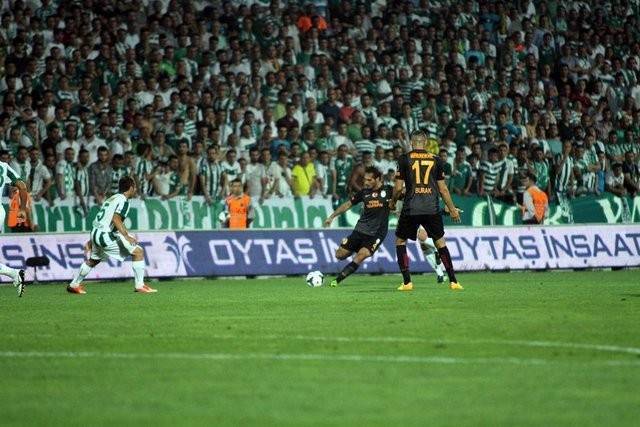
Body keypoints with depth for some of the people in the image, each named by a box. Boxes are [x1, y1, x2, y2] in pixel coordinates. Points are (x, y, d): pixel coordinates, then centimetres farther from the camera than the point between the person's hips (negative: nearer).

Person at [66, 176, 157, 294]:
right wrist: (126, 236, -28)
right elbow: (116, 219, -23)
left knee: (93, 260, 33)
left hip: (95, 232, 9)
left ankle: (74, 285, 46)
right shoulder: (123, 200, -7)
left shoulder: (111, 198, 20)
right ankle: (140, 285, -10)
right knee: (138, 251, -8)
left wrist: (92, 241, 32)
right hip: (106, 236, -9)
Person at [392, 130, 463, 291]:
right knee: (440, 242, 14)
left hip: (411, 208, -2)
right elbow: (443, 188, 7)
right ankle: (453, 281, 8)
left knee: (400, 241, 15)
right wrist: (452, 209, 18)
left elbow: (398, 187, -2)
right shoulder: (436, 160, 6)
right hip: (432, 208, 2)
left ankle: (407, 282, 5)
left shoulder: (404, 159, 0)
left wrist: (393, 201, 19)